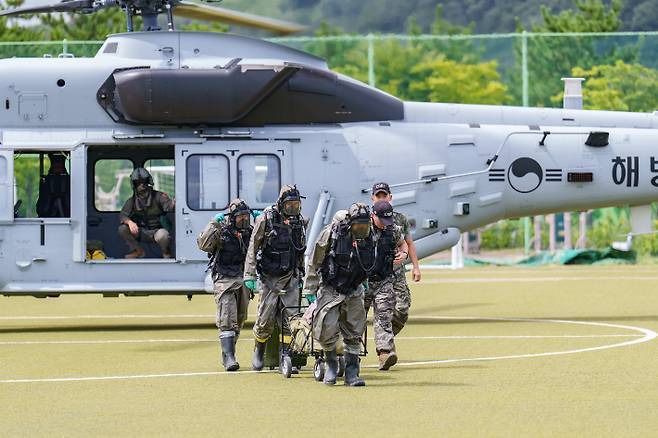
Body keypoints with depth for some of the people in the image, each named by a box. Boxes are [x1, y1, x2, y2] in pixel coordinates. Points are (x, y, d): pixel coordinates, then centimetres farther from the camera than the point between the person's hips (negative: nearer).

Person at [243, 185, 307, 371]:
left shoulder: (300, 222, 7)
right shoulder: (266, 219, -6)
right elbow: (252, 248, -3)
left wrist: (302, 275, 20)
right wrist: (249, 275, -7)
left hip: (290, 277, 3)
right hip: (270, 277, -3)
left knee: (291, 316, -7)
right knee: (266, 318, -4)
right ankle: (259, 350, 19)